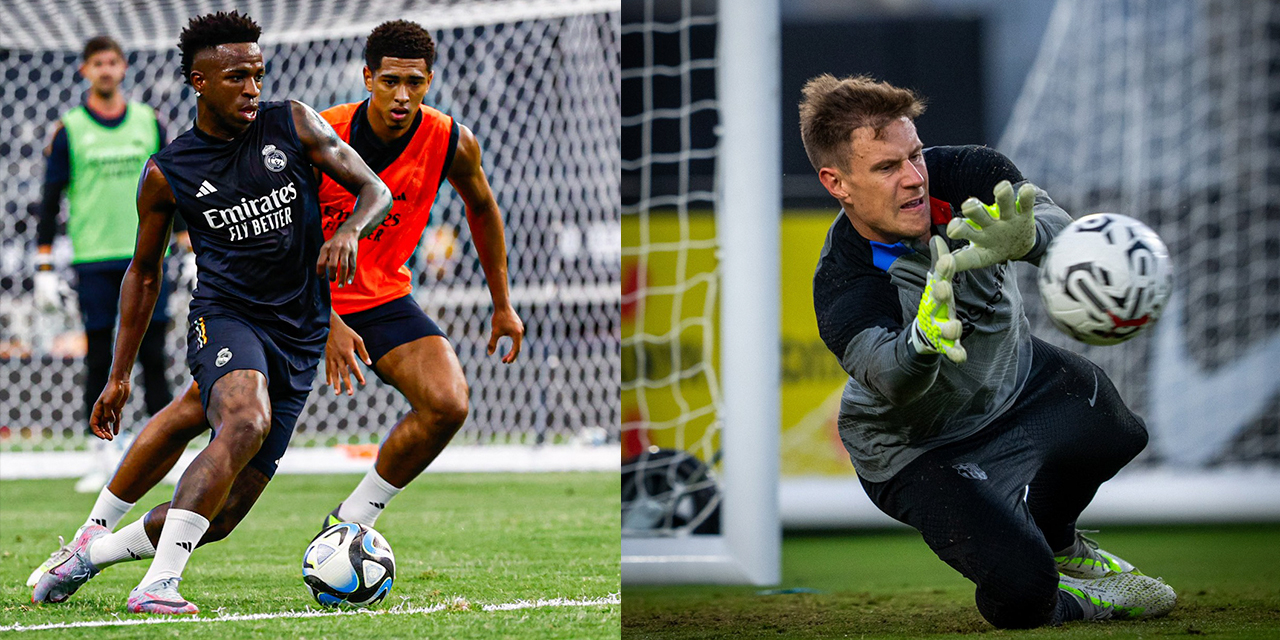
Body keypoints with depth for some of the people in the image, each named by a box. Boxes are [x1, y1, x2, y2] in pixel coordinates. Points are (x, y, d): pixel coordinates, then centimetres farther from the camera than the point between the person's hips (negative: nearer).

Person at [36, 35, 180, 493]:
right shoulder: (70, 129, 3)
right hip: (93, 261, -1)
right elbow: (50, 201, 3)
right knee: (99, 361, 0)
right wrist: (44, 270, -3)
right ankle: (103, 456, 5)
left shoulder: (148, 122, 9)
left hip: (146, 257, 2)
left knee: (153, 357, -2)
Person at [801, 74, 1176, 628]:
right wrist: (923, 341, -74)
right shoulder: (843, 291, -31)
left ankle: (1055, 540, 8)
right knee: (1020, 593, -27)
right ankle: (1064, 598, 13)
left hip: (1015, 376, 5)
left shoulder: (962, 176, -20)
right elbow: (891, 380, -49)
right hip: (920, 449, -5)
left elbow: (1057, 226, -35)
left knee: (1113, 429, -25)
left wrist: (1023, 239, -61)